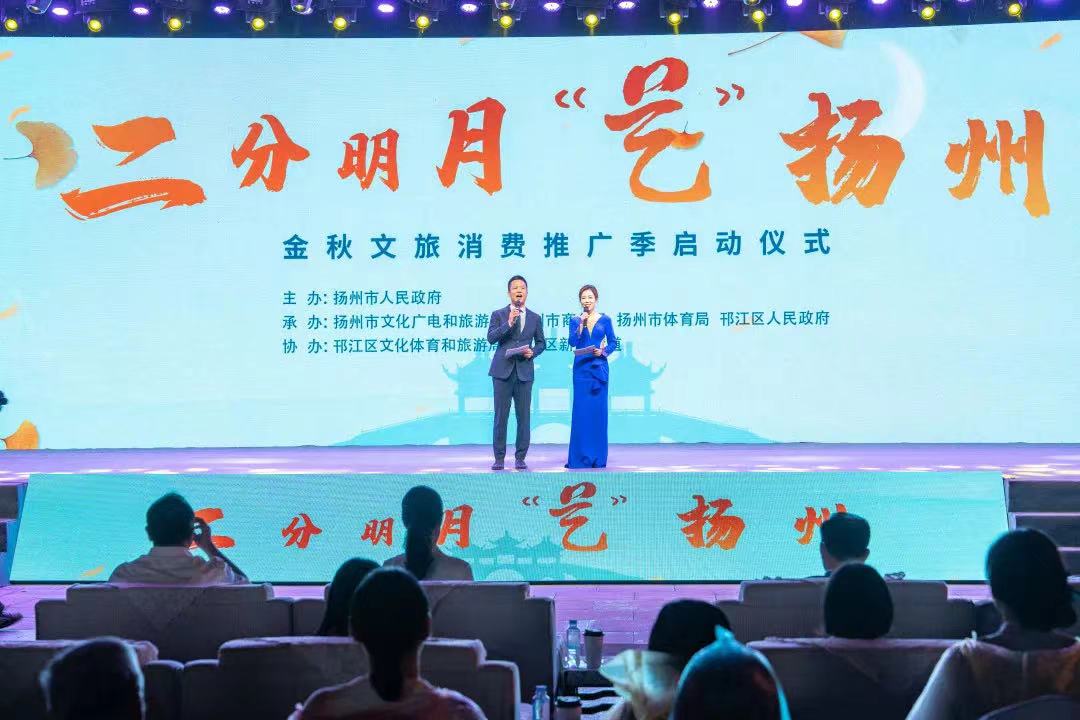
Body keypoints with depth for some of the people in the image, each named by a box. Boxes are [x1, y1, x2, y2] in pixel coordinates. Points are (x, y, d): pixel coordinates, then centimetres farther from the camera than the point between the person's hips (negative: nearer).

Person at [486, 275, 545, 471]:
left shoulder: (535, 318, 12)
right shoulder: (498, 315, 5)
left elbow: (541, 343, 16)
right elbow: (491, 338, -7)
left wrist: (533, 352, -5)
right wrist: (509, 323, -17)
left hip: (524, 372, 2)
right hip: (503, 371, -2)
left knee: (524, 416, 2)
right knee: (500, 416, 0)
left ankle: (520, 458, 10)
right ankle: (499, 458, 6)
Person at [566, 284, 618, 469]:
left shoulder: (605, 320, 6)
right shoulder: (575, 320, 6)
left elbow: (613, 343, 7)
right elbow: (573, 342, -7)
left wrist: (603, 351, -11)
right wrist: (581, 323, -14)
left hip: (599, 368, 0)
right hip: (581, 368, 0)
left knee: (599, 410, 1)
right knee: (581, 411, -2)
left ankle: (598, 457, 8)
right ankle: (580, 456, 4)